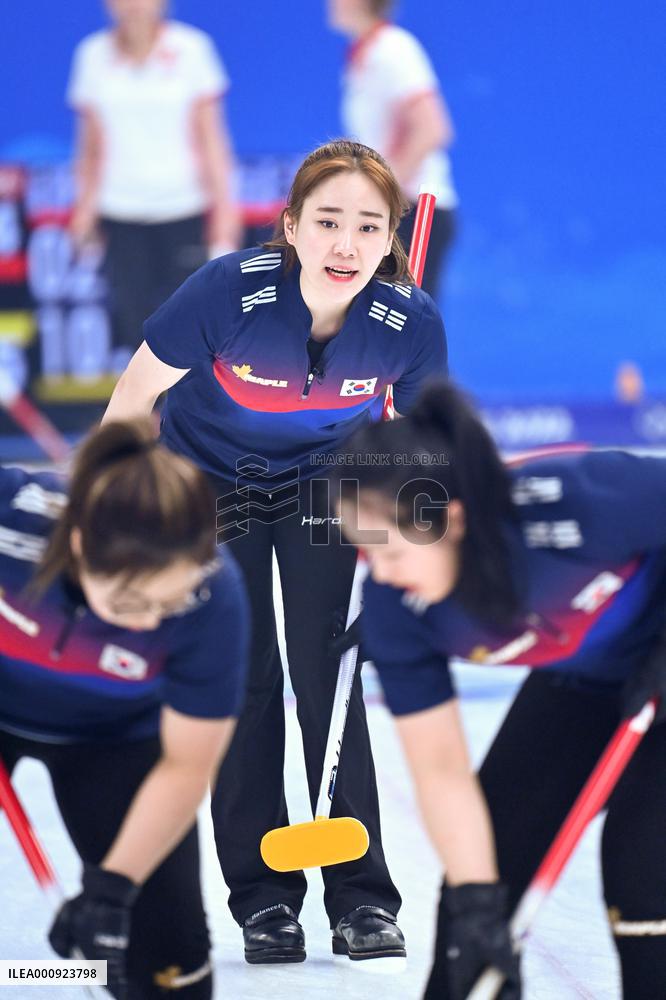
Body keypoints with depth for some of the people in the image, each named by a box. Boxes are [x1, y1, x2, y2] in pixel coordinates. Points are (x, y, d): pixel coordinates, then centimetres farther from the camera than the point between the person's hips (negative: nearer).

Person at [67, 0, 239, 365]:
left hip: (185, 210, -1)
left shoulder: (191, 48, -1)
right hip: (120, 213, 2)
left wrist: (223, 203, -3)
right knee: (133, 312, -2)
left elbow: (209, 135, 1)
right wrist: (86, 204, 7)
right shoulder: (93, 54, 5)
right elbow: (93, 142, 11)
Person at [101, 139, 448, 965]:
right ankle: (263, 899, 8)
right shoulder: (228, 290, -32)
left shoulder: (411, 321, -26)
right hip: (210, 484, -1)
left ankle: (362, 901, 1)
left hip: (322, 484, 1)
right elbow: (138, 389, -15)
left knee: (327, 680, -5)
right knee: (241, 684, -1)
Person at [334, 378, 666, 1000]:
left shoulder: (582, 498, -40)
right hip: (582, 680, 5)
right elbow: (442, 771, -17)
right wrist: (475, 902, -26)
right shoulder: (393, 607, -23)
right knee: (484, 852, 2)